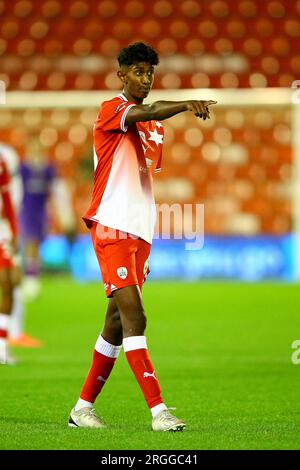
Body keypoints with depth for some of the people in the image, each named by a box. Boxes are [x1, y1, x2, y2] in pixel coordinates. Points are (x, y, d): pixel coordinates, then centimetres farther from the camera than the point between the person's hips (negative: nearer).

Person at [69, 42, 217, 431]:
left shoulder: (157, 127, 19)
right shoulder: (110, 110, -6)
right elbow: (140, 114, -29)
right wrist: (186, 104, -47)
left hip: (140, 232, 8)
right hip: (112, 227, -8)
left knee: (118, 323, 9)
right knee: (134, 316, -16)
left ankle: (83, 408, 18)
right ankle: (158, 410, -21)